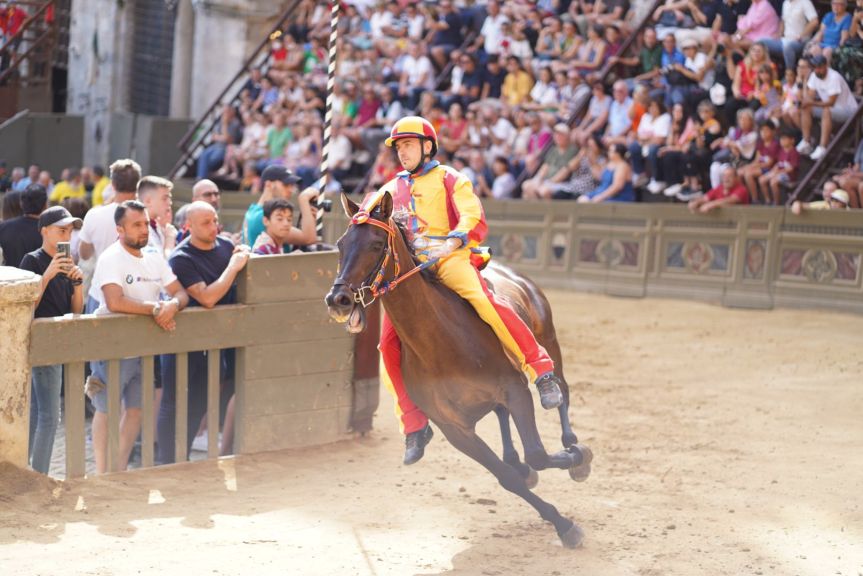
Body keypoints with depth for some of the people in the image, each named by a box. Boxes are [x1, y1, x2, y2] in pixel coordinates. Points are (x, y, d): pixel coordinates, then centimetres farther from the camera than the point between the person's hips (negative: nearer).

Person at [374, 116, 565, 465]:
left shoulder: (449, 180, 9)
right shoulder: (390, 191, 24)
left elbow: (474, 220, -7)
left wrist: (453, 241, -28)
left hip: (449, 260, -5)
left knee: (483, 302, -33)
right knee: (390, 341, -11)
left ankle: (542, 371, -27)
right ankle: (415, 426, 0)